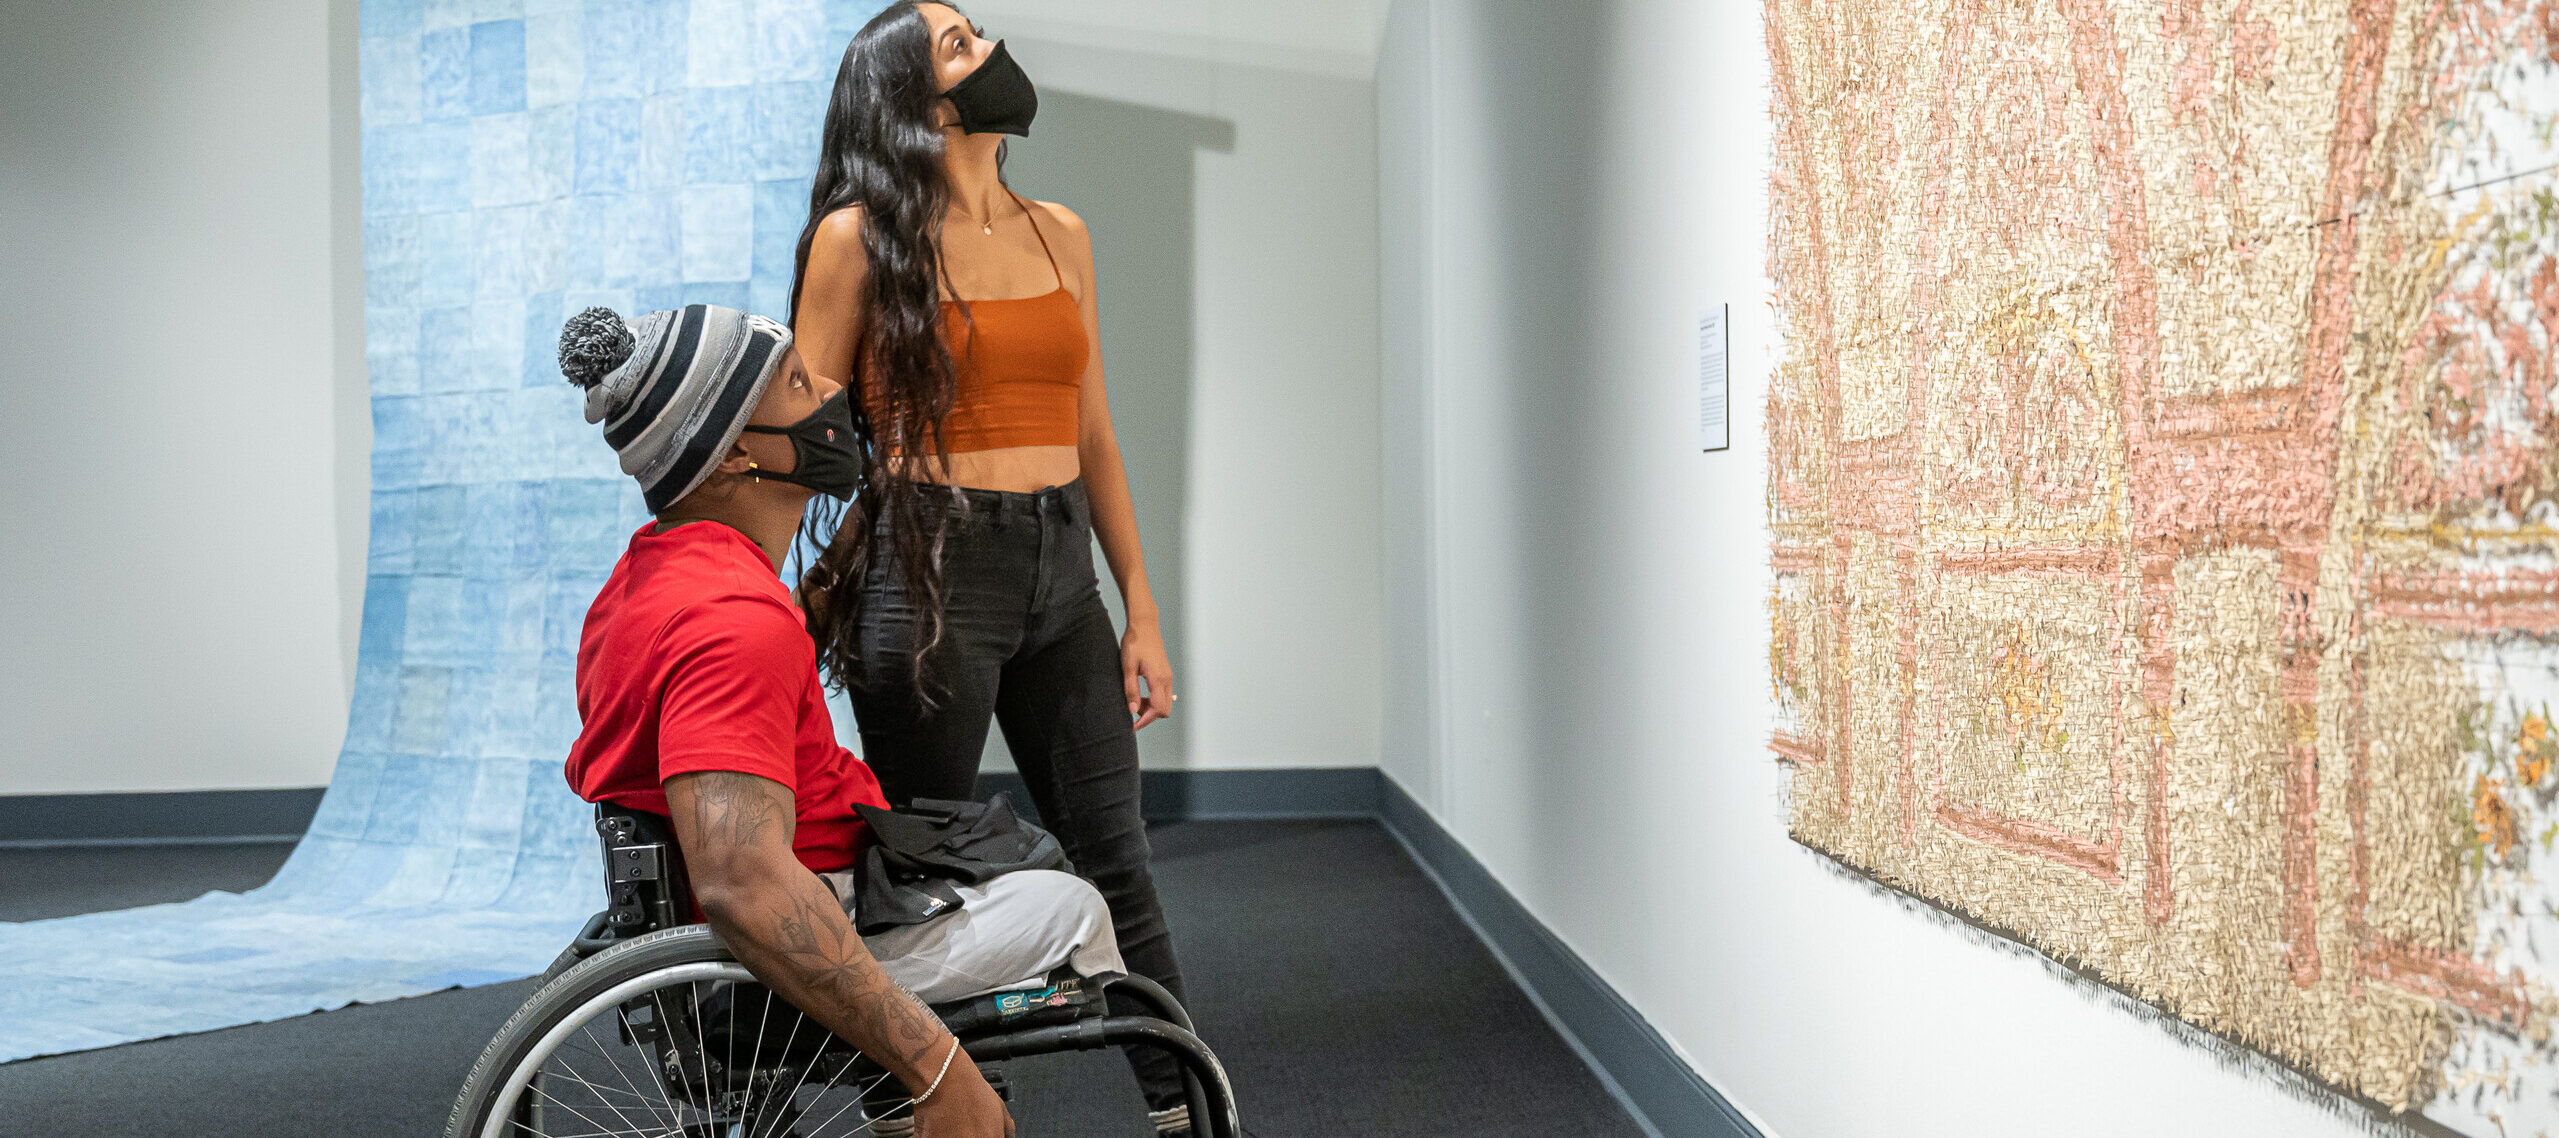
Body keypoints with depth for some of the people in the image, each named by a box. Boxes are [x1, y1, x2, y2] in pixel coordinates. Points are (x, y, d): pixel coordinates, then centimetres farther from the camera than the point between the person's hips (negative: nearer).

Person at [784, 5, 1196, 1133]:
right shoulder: (860, 237, -3)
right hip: (930, 571, -4)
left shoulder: (1060, 234, 11)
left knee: (1113, 861, 9)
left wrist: (1141, 611, 11)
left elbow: (1092, 436, 14)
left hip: (1061, 572, 5)